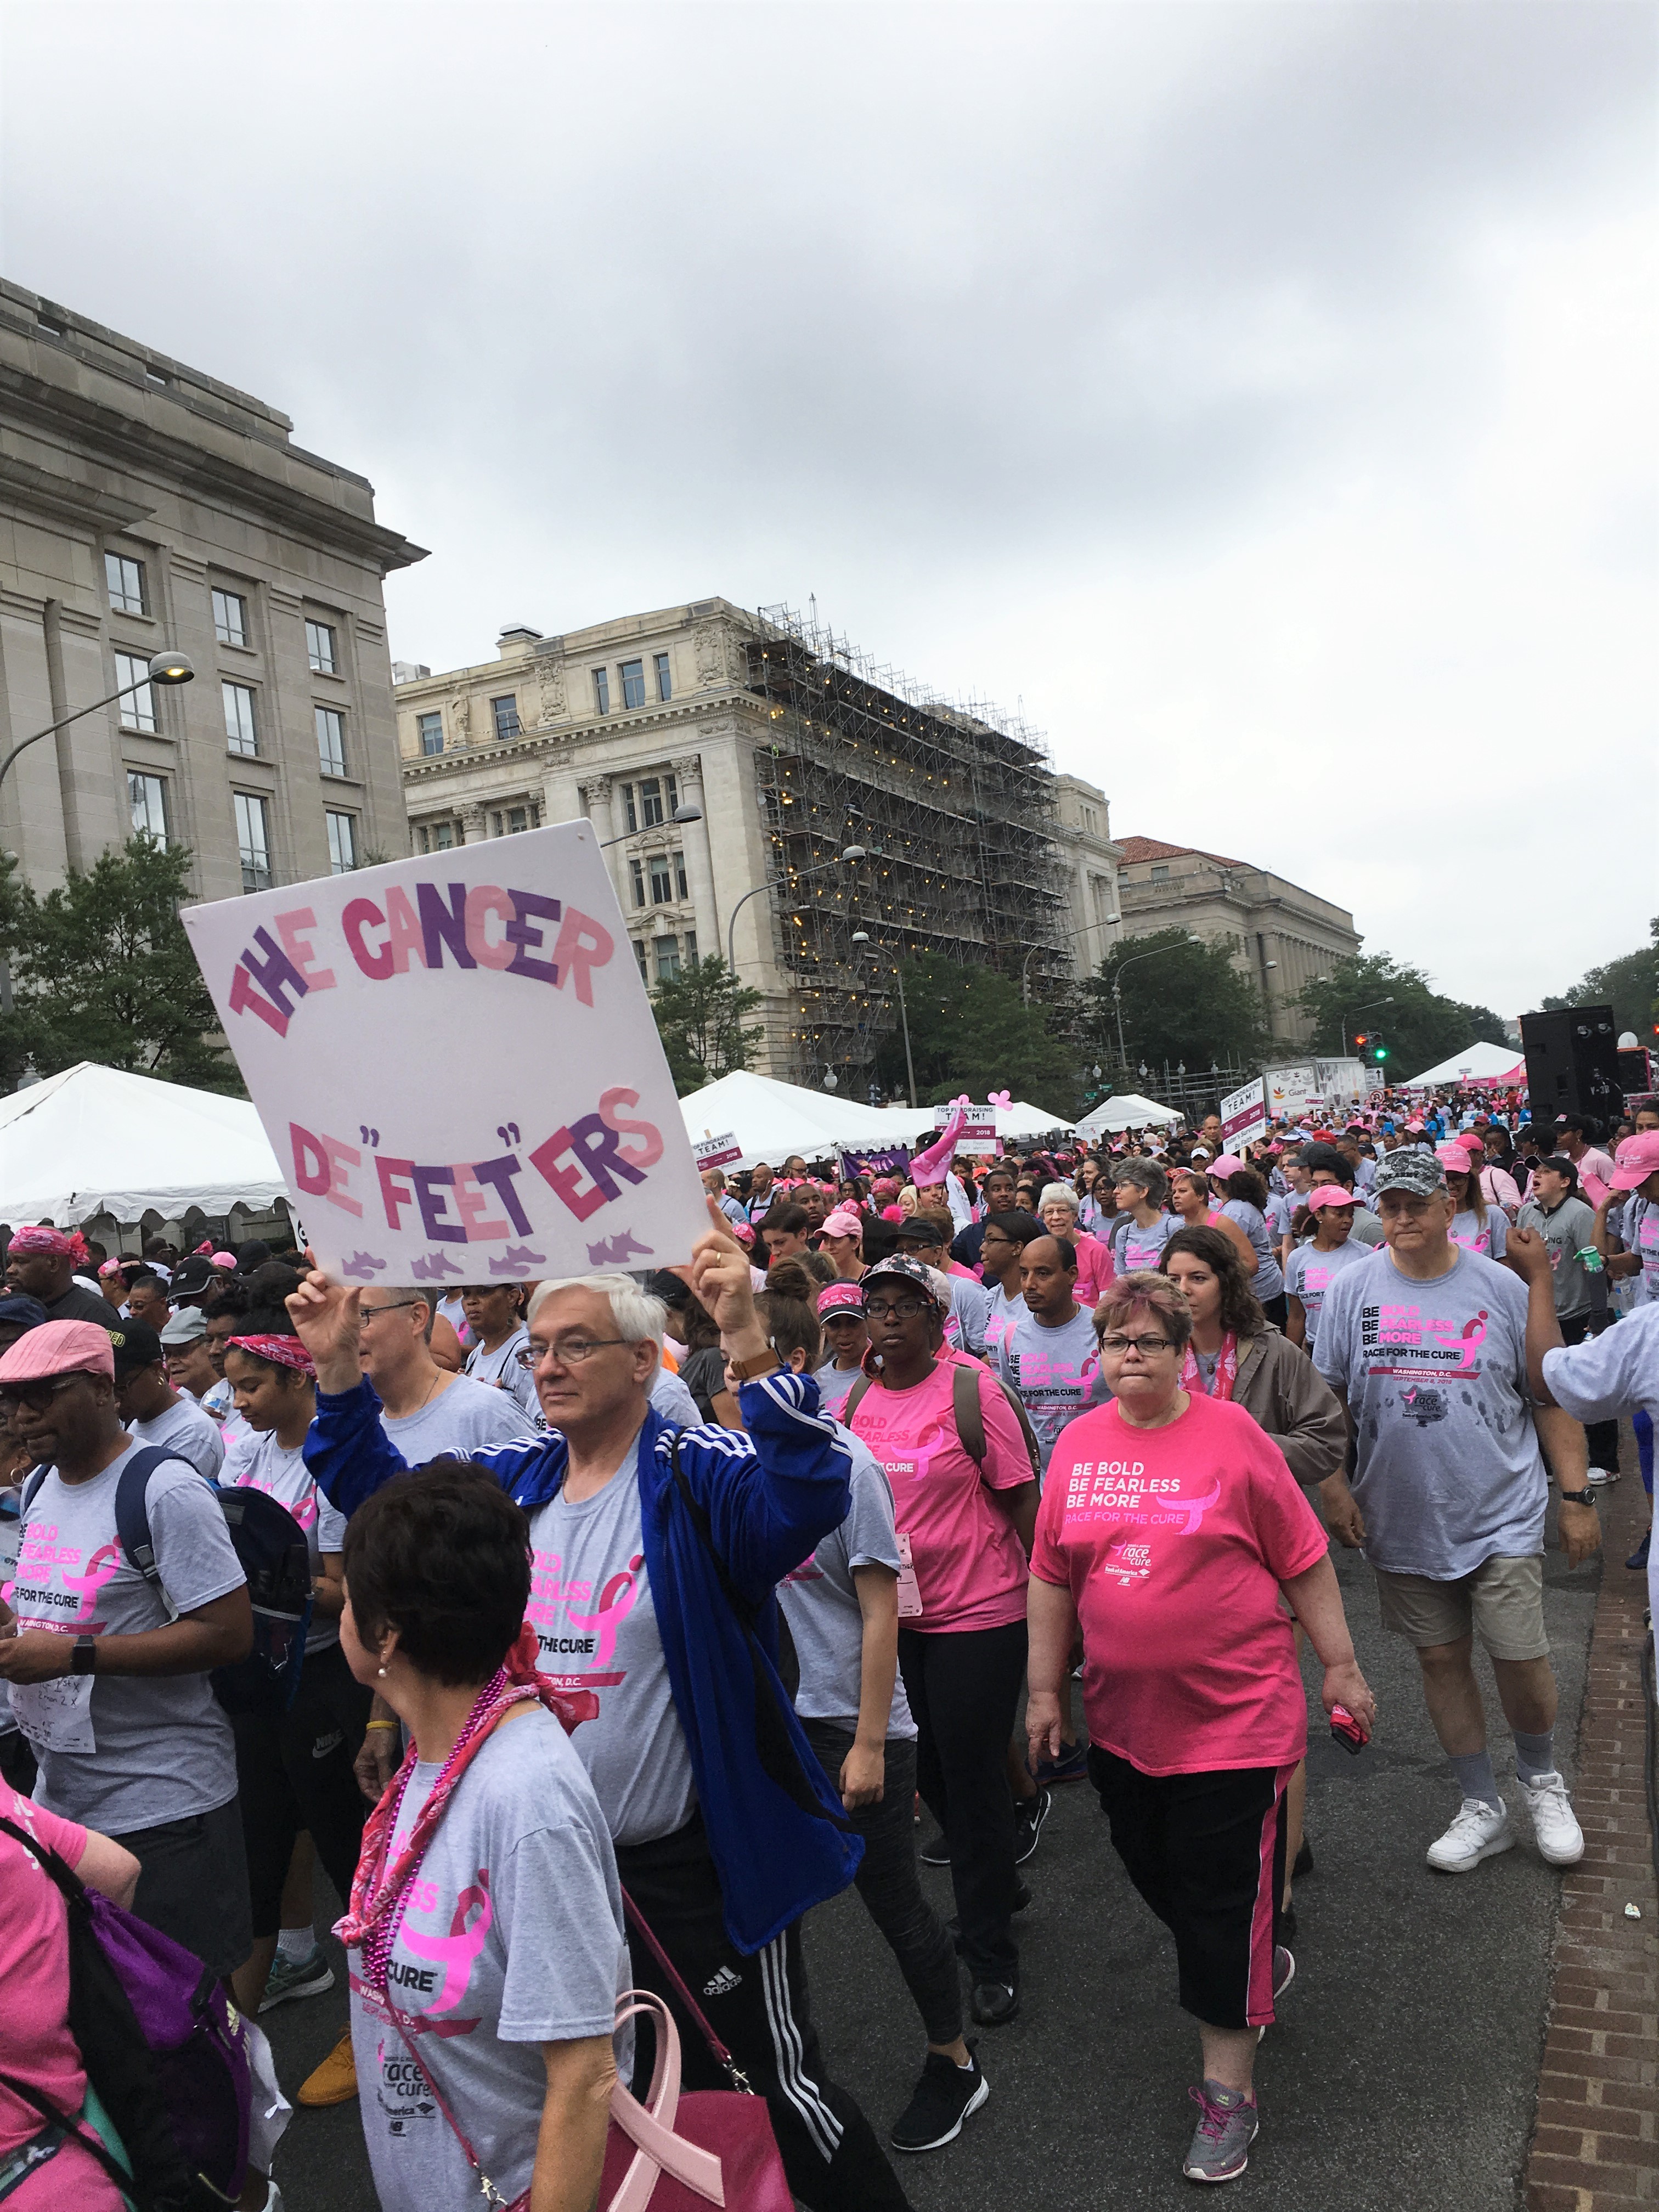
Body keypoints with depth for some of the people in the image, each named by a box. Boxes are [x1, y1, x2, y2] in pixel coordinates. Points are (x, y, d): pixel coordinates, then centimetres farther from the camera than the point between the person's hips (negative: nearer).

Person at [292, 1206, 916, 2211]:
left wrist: (750, 1346, -50)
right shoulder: (513, 1478, 1)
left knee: (773, 2091, 10)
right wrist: (338, 1370, -2)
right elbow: (385, 1496, 11)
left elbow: (807, 1500, -37)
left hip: (696, 1865, -6)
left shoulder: (696, 1476, -19)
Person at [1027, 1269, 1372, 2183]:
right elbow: (1051, 1575, 7)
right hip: (1122, 1719, 5)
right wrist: (1045, 1689, 8)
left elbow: (1304, 1560, -4)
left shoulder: (1230, 1435, -10)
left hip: (1233, 1715, -5)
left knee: (1223, 1900, 3)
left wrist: (1340, 1668, -2)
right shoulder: (1078, 1445, 1)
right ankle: (1261, 1971, 46)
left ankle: (1228, 2089, 19)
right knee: (1154, 1872, 19)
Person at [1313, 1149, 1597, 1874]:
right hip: (1402, 1519, 2)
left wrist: (1576, 1495, -1)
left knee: (1521, 1659, -1)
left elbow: (1550, 1397, 1)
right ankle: (1482, 1807, 29)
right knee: (1441, 1660, 11)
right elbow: (1329, 1399, 5)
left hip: (1502, 1515, -1)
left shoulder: (1499, 1287, -3)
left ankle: (1542, 1781, 29)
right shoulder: (1352, 1291, -1)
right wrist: (1333, 1485, -2)